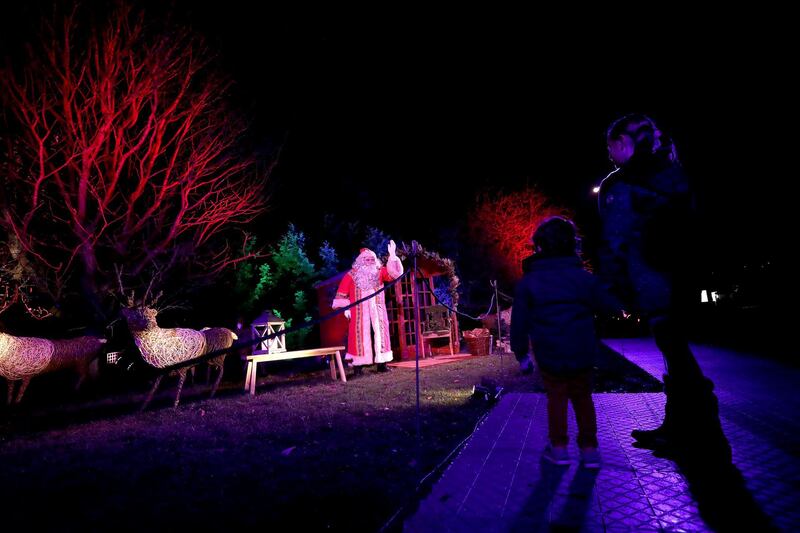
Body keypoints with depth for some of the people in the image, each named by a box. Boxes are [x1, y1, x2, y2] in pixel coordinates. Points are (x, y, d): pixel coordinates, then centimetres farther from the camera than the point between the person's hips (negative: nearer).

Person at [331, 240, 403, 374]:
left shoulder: (379, 272, 8)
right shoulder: (352, 275, 3)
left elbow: (395, 273, -5)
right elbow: (342, 292, 3)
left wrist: (392, 256, -15)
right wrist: (345, 307, -3)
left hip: (377, 312, 3)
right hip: (359, 313, -2)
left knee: (379, 334, 2)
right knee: (360, 336, -4)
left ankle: (382, 364, 7)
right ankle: (358, 365, -1)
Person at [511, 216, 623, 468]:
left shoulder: (528, 282, -7)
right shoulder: (585, 278, -4)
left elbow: (519, 322, -5)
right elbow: (612, 306, 5)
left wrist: (520, 352, 6)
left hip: (549, 358, -1)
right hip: (582, 356, 1)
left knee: (556, 398, 16)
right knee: (583, 399, 17)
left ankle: (559, 448, 17)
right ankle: (589, 449, 20)